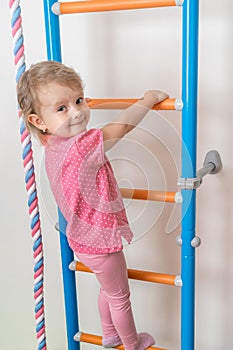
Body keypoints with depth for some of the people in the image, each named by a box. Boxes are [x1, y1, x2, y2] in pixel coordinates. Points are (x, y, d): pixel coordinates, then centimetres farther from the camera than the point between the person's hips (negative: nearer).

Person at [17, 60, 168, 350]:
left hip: (84, 237, 8)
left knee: (108, 289, 31)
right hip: (100, 242, -8)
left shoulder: (53, 146, -6)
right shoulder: (81, 147, -34)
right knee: (119, 297, 17)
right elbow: (122, 126, -32)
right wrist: (148, 99, -17)